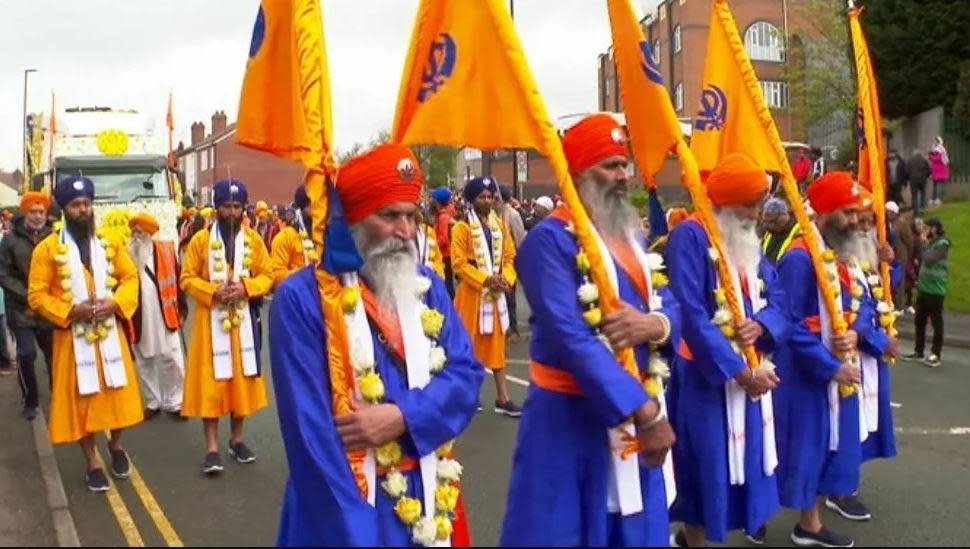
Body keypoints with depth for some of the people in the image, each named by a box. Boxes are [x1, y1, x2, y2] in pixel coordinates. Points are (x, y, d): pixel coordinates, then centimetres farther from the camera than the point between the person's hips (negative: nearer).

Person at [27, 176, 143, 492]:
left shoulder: (109, 242, 4)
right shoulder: (48, 248, -6)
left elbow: (130, 278, 6)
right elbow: (36, 295, -7)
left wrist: (115, 303, -12)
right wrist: (70, 311, -19)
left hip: (110, 333, 3)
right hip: (73, 336, -2)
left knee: (117, 394, 9)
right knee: (81, 399, 5)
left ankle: (116, 446, 34)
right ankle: (92, 463, 18)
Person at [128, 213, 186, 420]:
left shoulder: (165, 250, 0)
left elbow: (176, 281, 3)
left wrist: (180, 309, 2)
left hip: (164, 315, 0)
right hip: (137, 318, 0)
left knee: (172, 359, 3)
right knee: (144, 362, 11)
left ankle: (173, 402, 16)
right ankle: (152, 402, 24)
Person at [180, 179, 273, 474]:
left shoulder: (254, 239, 3)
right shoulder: (200, 239, -2)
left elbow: (267, 276, 4)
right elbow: (187, 278, -2)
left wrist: (245, 287, -14)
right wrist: (212, 292, -18)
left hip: (243, 319, 2)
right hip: (211, 319, -2)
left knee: (242, 377, 9)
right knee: (210, 380, -2)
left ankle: (237, 439, 23)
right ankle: (212, 447, 3)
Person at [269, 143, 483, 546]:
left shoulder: (428, 287, 6)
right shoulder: (302, 298, -13)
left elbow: (466, 373, -1)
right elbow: (311, 429, -17)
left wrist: (402, 416, -19)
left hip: (428, 497, 5)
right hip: (345, 504, -5)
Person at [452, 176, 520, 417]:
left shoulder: (500, 225, 8)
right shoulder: (462, 228, -9)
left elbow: (509, 256, 9)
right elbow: (459, 263, -14)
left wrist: (505, 278, -9)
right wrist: (485, 279, -21)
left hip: (496, 292, 5)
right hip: (472, 292, -5)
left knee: (497, 343, 8)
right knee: (468, 342, 4)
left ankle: (502, 398, 10)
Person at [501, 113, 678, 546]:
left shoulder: (632, 236, 12)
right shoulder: (549, 240, -15)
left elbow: (669, 305, 9)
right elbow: (570, 337, -24)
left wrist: (653, 324, -18)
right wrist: (644, 410, -27)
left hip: (642, 409, 8)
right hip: (573, 417, -7)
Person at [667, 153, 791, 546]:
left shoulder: (750, 241, 12)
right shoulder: (690, 236, -15)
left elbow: (777, 300, 10)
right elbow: (692, 317, -22)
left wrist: (761, 324, -14)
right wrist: (739, 371, -21)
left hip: (753, 373, 8)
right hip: (707, 376, -7)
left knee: (747, 462, 15)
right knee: (706, 468, 1)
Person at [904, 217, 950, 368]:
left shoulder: (942, 244, -14)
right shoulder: (930, 242, 12)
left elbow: (928, 259, -25)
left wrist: (923, 242, -15)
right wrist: (920, 280, 13)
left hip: (935, 290, -8)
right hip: (923, 288, 8)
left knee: (936, 322, 1)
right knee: (919, 320, 12)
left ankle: (936, 354, 9)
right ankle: (918, 351, 22)